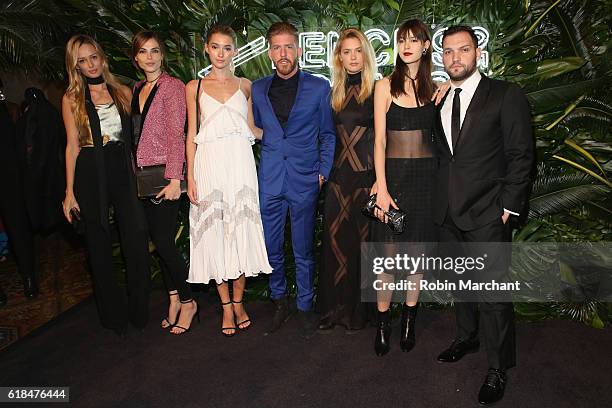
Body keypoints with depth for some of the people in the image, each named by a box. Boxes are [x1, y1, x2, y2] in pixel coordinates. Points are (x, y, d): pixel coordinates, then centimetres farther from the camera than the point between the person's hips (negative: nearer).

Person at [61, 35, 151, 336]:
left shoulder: (123, 92, 11)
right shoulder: (71, 99, 6)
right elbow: (72, 146, 3)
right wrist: (70, 191, -2)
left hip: (123, 170, 1)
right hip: (91, 175, -1)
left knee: (136, 237, -7)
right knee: (99, 243, 6)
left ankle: (140, 310, 10)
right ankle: (113, 313, 21)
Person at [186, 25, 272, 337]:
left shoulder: (245, 85, 11)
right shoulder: (194, 87, 9)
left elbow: (251, 129, 12)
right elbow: (191, 135, 6)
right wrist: (190, 177, -1)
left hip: (240, 163, 1)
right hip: (209, 164, 0)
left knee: (242, 230, 1)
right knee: (214, 233, 3)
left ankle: (238, 301, 19)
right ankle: (226, 306, 17)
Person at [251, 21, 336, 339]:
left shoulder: (319, 87, 2)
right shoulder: (258, 89, 9)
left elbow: (328, 134, 6)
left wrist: (323, 172, -2)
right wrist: (270, 158, 8)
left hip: (304, 181, -2)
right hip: (269, 181, 3)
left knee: (304, 251, 7)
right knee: (272, 249, 11)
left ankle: (305, 306, 25)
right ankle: (279, 301, 31)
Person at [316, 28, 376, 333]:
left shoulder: (376, 91, -1)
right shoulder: (334, 94, 12)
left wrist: (379, 178, -14)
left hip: (366, 174, -4)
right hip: (338, 176, 4)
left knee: (362, 239, 3)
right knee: (336, 240, 6)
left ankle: (358, 309, 18)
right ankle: (333, 307, 19)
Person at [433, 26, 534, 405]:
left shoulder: (505, 95, -5)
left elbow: (521, 154, -6)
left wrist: (508, 207, -11)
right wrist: (440, 200, 6)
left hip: (486, 215, -5)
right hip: (449, 213, 6)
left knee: (492, 291, 0)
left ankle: (499, 368, 18)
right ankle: (467, 337, 40)